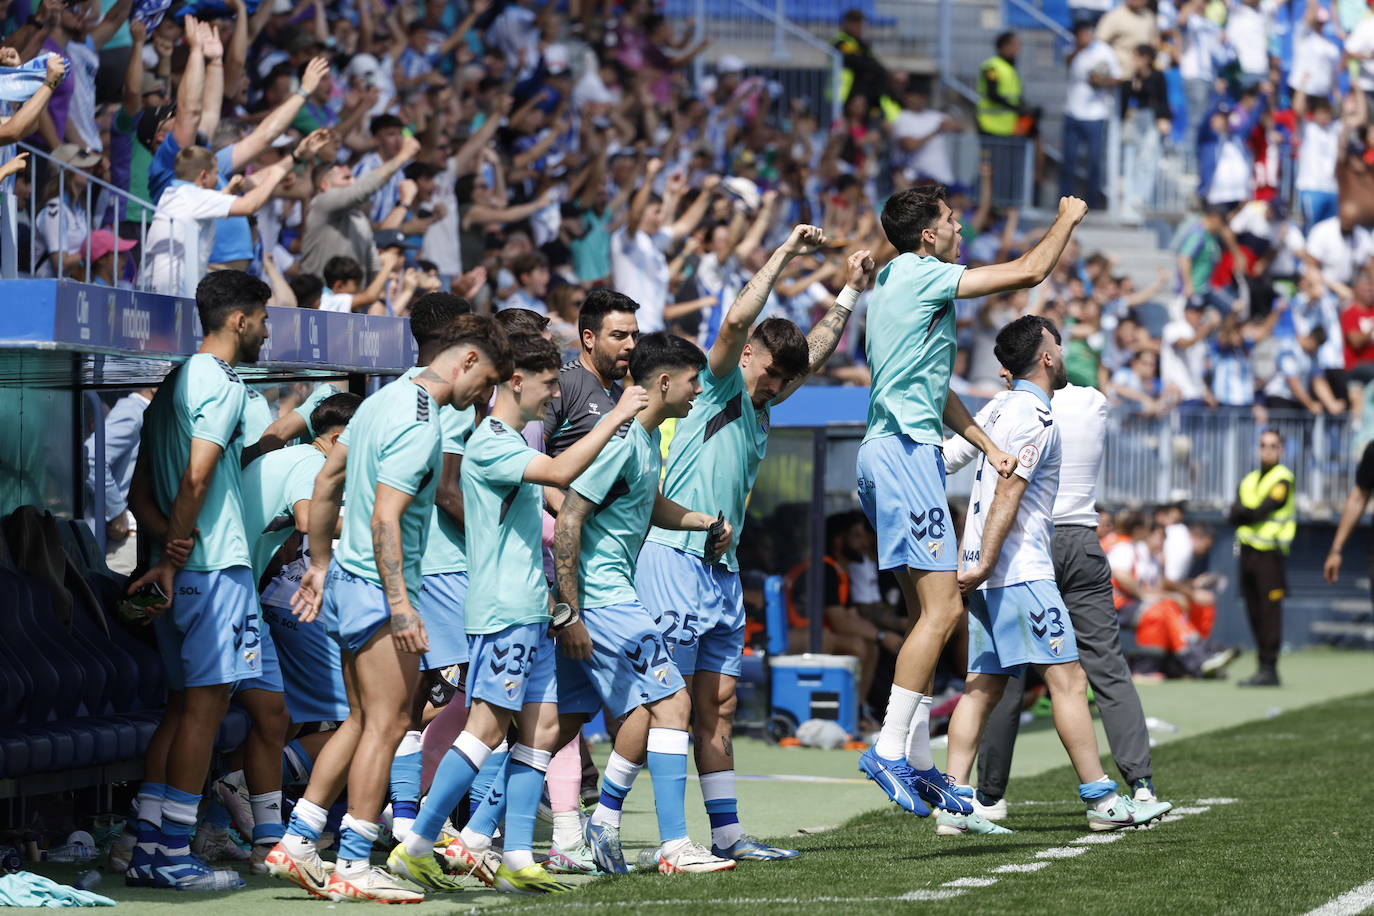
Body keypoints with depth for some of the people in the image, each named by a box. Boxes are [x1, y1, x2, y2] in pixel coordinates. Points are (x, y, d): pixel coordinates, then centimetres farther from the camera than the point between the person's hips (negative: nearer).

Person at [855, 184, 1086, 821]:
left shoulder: (896, 284, 21)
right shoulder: (919, 275, -9)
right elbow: (1028, 272, -10)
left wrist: (989, 447, 23)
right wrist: (1067, 220, 7)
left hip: (892, 452, 11)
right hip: (904, 450, -11)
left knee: (928, 612, 11)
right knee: (942, 609, -13)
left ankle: (917, 761, 11)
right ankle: (890, 748, -14)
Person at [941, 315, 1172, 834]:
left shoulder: (1006, 410, 18)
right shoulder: (1035, 417, -12)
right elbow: (1007, 493, -18)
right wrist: (984, 564, -21)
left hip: (986, 573, 10)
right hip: (1020, 572, -10)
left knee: (984, 684, 6)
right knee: (1068, 678, -7)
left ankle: (955, 804, 1)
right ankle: (1102, 800, -6)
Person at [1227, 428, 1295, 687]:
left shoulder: (1283, 480, -3)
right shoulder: (1249, 481, 18)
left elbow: (1263, 510, -13)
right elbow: (1233, 516, 6)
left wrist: (1244, 513, 1)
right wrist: (1249, 512, -10)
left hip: (1270, 552, -7)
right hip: (1248, 550, 7)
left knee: (1269, 610, -10)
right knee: (1255, 613, 7)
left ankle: (1269, 669, -11)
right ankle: (1264, 666, 13)